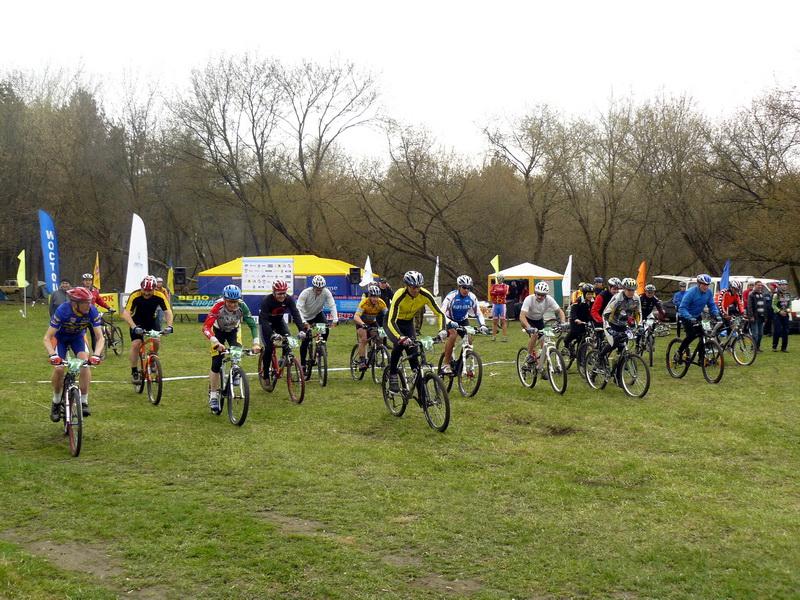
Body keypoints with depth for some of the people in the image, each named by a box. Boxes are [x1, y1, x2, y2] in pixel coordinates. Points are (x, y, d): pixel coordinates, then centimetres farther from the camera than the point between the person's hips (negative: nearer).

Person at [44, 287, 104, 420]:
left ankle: (84, 402, -13)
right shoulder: (62, 311, -36)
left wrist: (96, 355, -45)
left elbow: (100, 337, -27)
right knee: (59, 368, -19)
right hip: (60, 337, -2)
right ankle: (56, 402, 4)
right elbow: (47, 338, -34)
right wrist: (52, 355, -51)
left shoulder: (92, 311, -29)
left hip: (78, 337, 2)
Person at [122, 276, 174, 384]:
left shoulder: (159, 296, -24)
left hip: (151, 321, 2)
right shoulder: (135, 296, -30)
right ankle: (134, 372, -7)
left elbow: (168, 311, -25)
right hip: (137, 322, -2)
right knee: (136, 344, -19)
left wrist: (169, 326, -43)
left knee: (156, 341, -17)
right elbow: (125, 313, -37)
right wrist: (134, 327, -51)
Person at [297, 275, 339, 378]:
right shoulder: (306, 293, -29)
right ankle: (303, 364, 5)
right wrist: (303, 322, -49)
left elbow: (332, 306, -26)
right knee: (305, 341, -9)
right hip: (306, 316, -2)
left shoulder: (326, 292, -23)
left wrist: (335, 319, -41)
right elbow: (299, 308, -36)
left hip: (318, 314, 2)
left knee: (326, 329, -27)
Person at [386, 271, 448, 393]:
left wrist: (442, 330, -37)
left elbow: (439, 313, -20)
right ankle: (392, 376, -14)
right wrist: (401, 337, -57)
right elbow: (391, 321, -42)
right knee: (400, 344, -28)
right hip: (393, 323, -4)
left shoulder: (425, 295, -24)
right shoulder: (399, 296, -35)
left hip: (408, 323, 4)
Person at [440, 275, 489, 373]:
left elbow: (478, 313, -8)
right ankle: (446, 364, -25)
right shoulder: (451, 296, -27)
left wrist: (482, 325, -26)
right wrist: (450, 323, -52)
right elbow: (442, 312, -34)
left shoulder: (472, 297, -15)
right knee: (453, 334, -31)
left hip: (463, 320, 4)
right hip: (450, 320, -4)